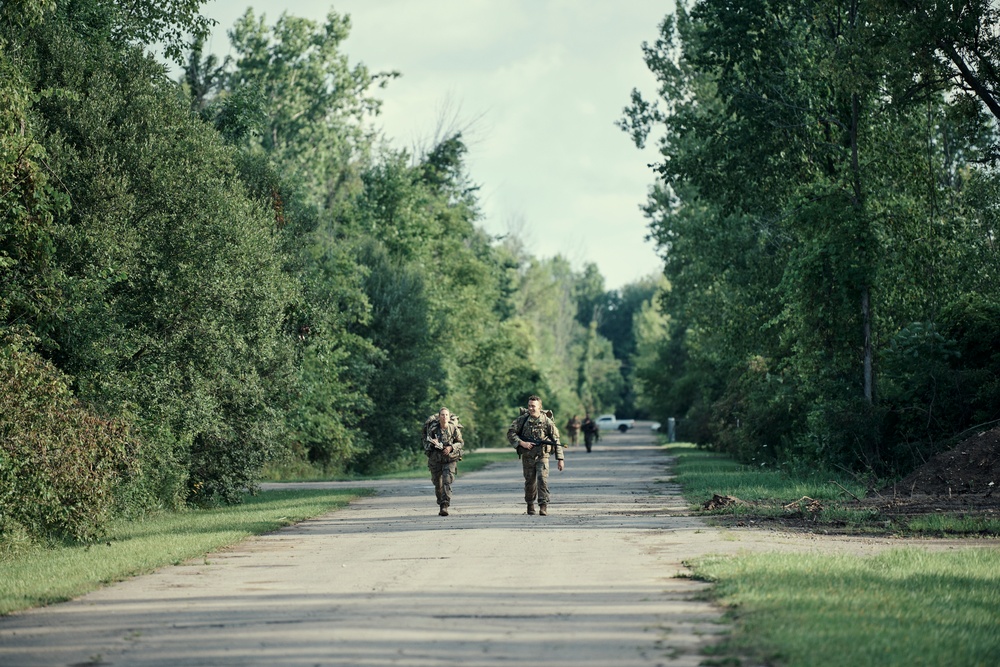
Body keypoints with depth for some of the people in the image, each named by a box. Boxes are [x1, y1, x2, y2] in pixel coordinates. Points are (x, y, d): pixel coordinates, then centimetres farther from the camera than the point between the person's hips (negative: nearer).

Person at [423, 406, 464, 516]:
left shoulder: (454, 429, -9)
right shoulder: (433, 428, -8)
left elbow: (461, 442, 1)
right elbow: (426, 442, 0)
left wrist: (451, 447, -16)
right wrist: (432, 443, -22)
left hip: (450, 459, -2)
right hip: (435, 459, 2)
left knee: (447, 482, -18)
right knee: (438, 484, 13)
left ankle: (444, 506, -23)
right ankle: (441, 504, 37)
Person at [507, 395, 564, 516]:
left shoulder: (547, 421, -5)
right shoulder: (522, 419, -2)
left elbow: (556, 440, -2)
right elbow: (510, 433, -1)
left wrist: (560, 459, -4)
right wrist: (522, 443, -16)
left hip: (542, 456, -2)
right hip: (527, 456, 2)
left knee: (542, 479, -17)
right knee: (530, 481, 9)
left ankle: (543, 506, -16)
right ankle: (530, 504, 27)